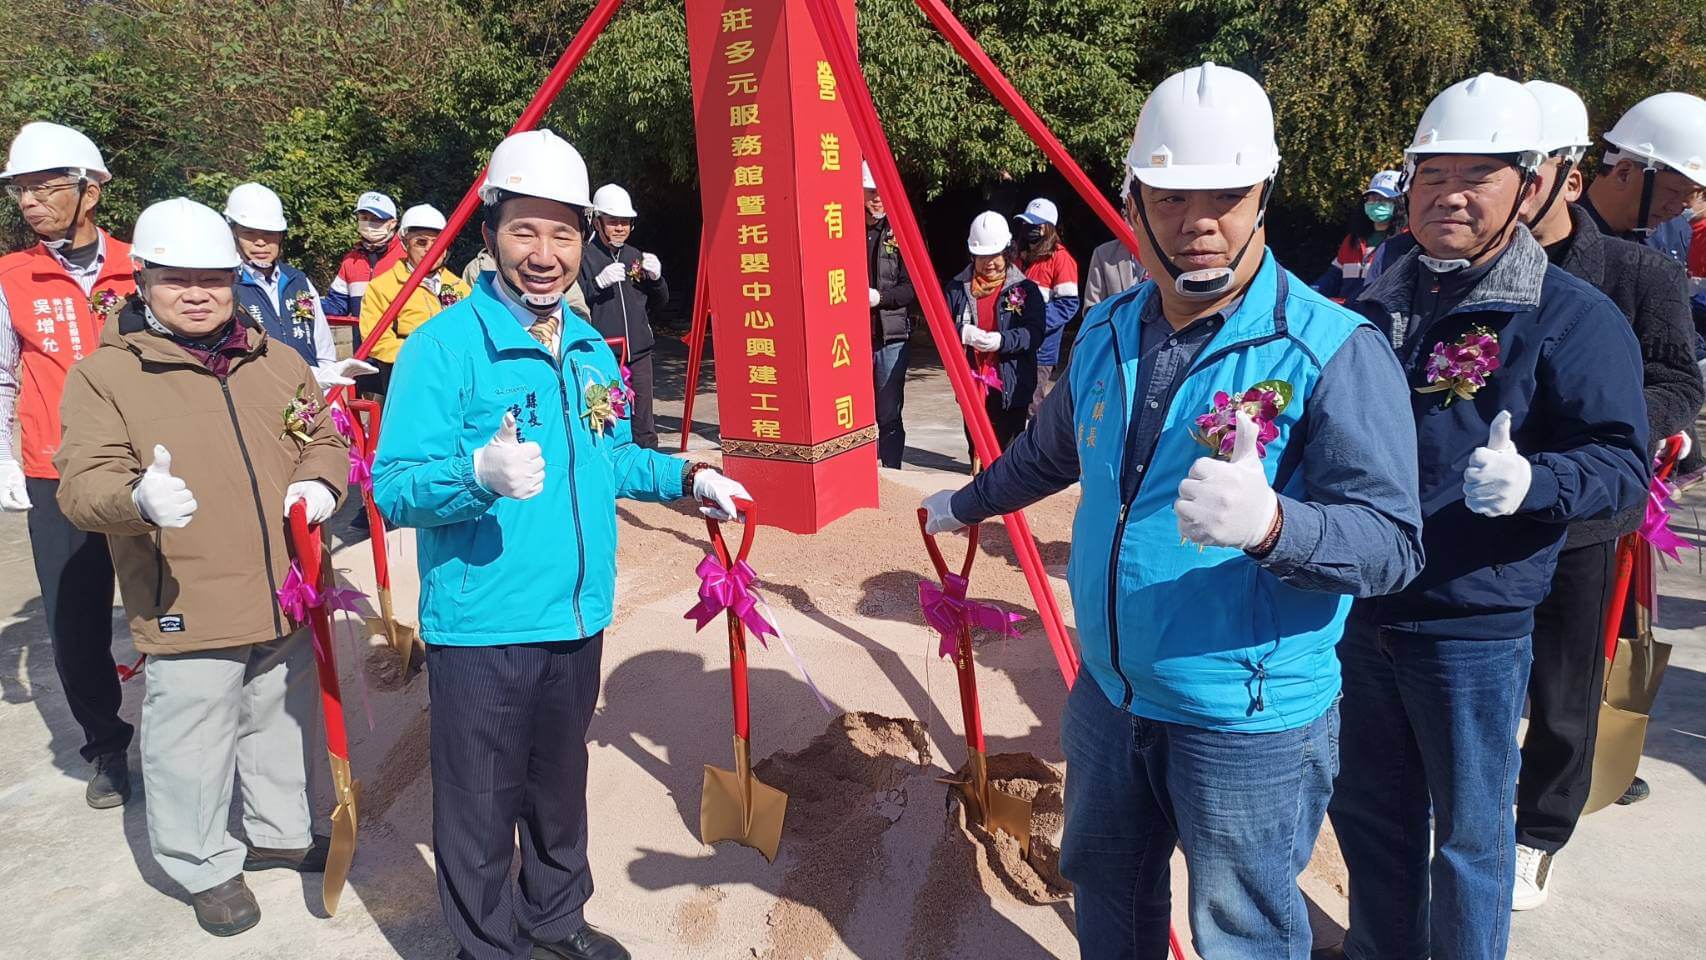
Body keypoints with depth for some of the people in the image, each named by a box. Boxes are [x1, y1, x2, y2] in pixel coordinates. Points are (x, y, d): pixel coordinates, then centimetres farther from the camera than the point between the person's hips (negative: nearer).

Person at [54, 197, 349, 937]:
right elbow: (83, 482, -14)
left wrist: (320, 482, -6)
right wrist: (139, 501, -37)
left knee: (281, 727, 22)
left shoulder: (277, 362, 8)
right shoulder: (104, 374, -7)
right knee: (192, 751, 7)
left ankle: (279, 832, 44)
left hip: (285, 600, 5)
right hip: (186, 613, -4)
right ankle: (205, 868, 30)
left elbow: (325, 438, 16)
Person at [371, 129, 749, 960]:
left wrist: (685, 477, 7)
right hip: (480, 630, -6)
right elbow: (393, 487, -19)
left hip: (579, 618, 6)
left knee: (562, 786, 22)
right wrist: (479, 471, -37)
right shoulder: (444, 344, -13)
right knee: (482, 809, 7)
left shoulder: (590, 349, 8)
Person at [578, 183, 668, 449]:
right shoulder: (584, 257, -2)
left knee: (644, 425, 8)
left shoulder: (636, 256, 15)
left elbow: (660, 303, 20)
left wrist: (656, 277, 1)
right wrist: (598, 282, -22)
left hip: (639, 353, 5)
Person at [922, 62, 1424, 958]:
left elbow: (1390, 538, -23)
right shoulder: (1105, 332, 2)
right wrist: (967, 503, 31)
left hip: (1250, 725, -6)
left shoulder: (1335, 352, -18)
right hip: (1108, 693, 6)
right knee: (1104, 885, 25)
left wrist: (1271, 522, -43)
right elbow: (1050, 450, 19)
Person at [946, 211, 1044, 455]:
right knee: (976, 450, 12)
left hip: (1011, 388, -3)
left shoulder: (1025, 289, -1)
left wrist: (1002, 340, -27)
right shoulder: (958, 287, 7)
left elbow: (1034, 334, -10)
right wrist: (962, 332, -19)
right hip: (971, 384, 3)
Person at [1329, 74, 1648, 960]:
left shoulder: (1573, 318, -8)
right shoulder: (1375, 306, 8)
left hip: (1474, 628, -5)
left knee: (1469, 834, 11)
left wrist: (1531, 483, -31)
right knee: (1367, 811, 21)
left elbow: (1620, 463, -13)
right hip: (1356, 612, 6)